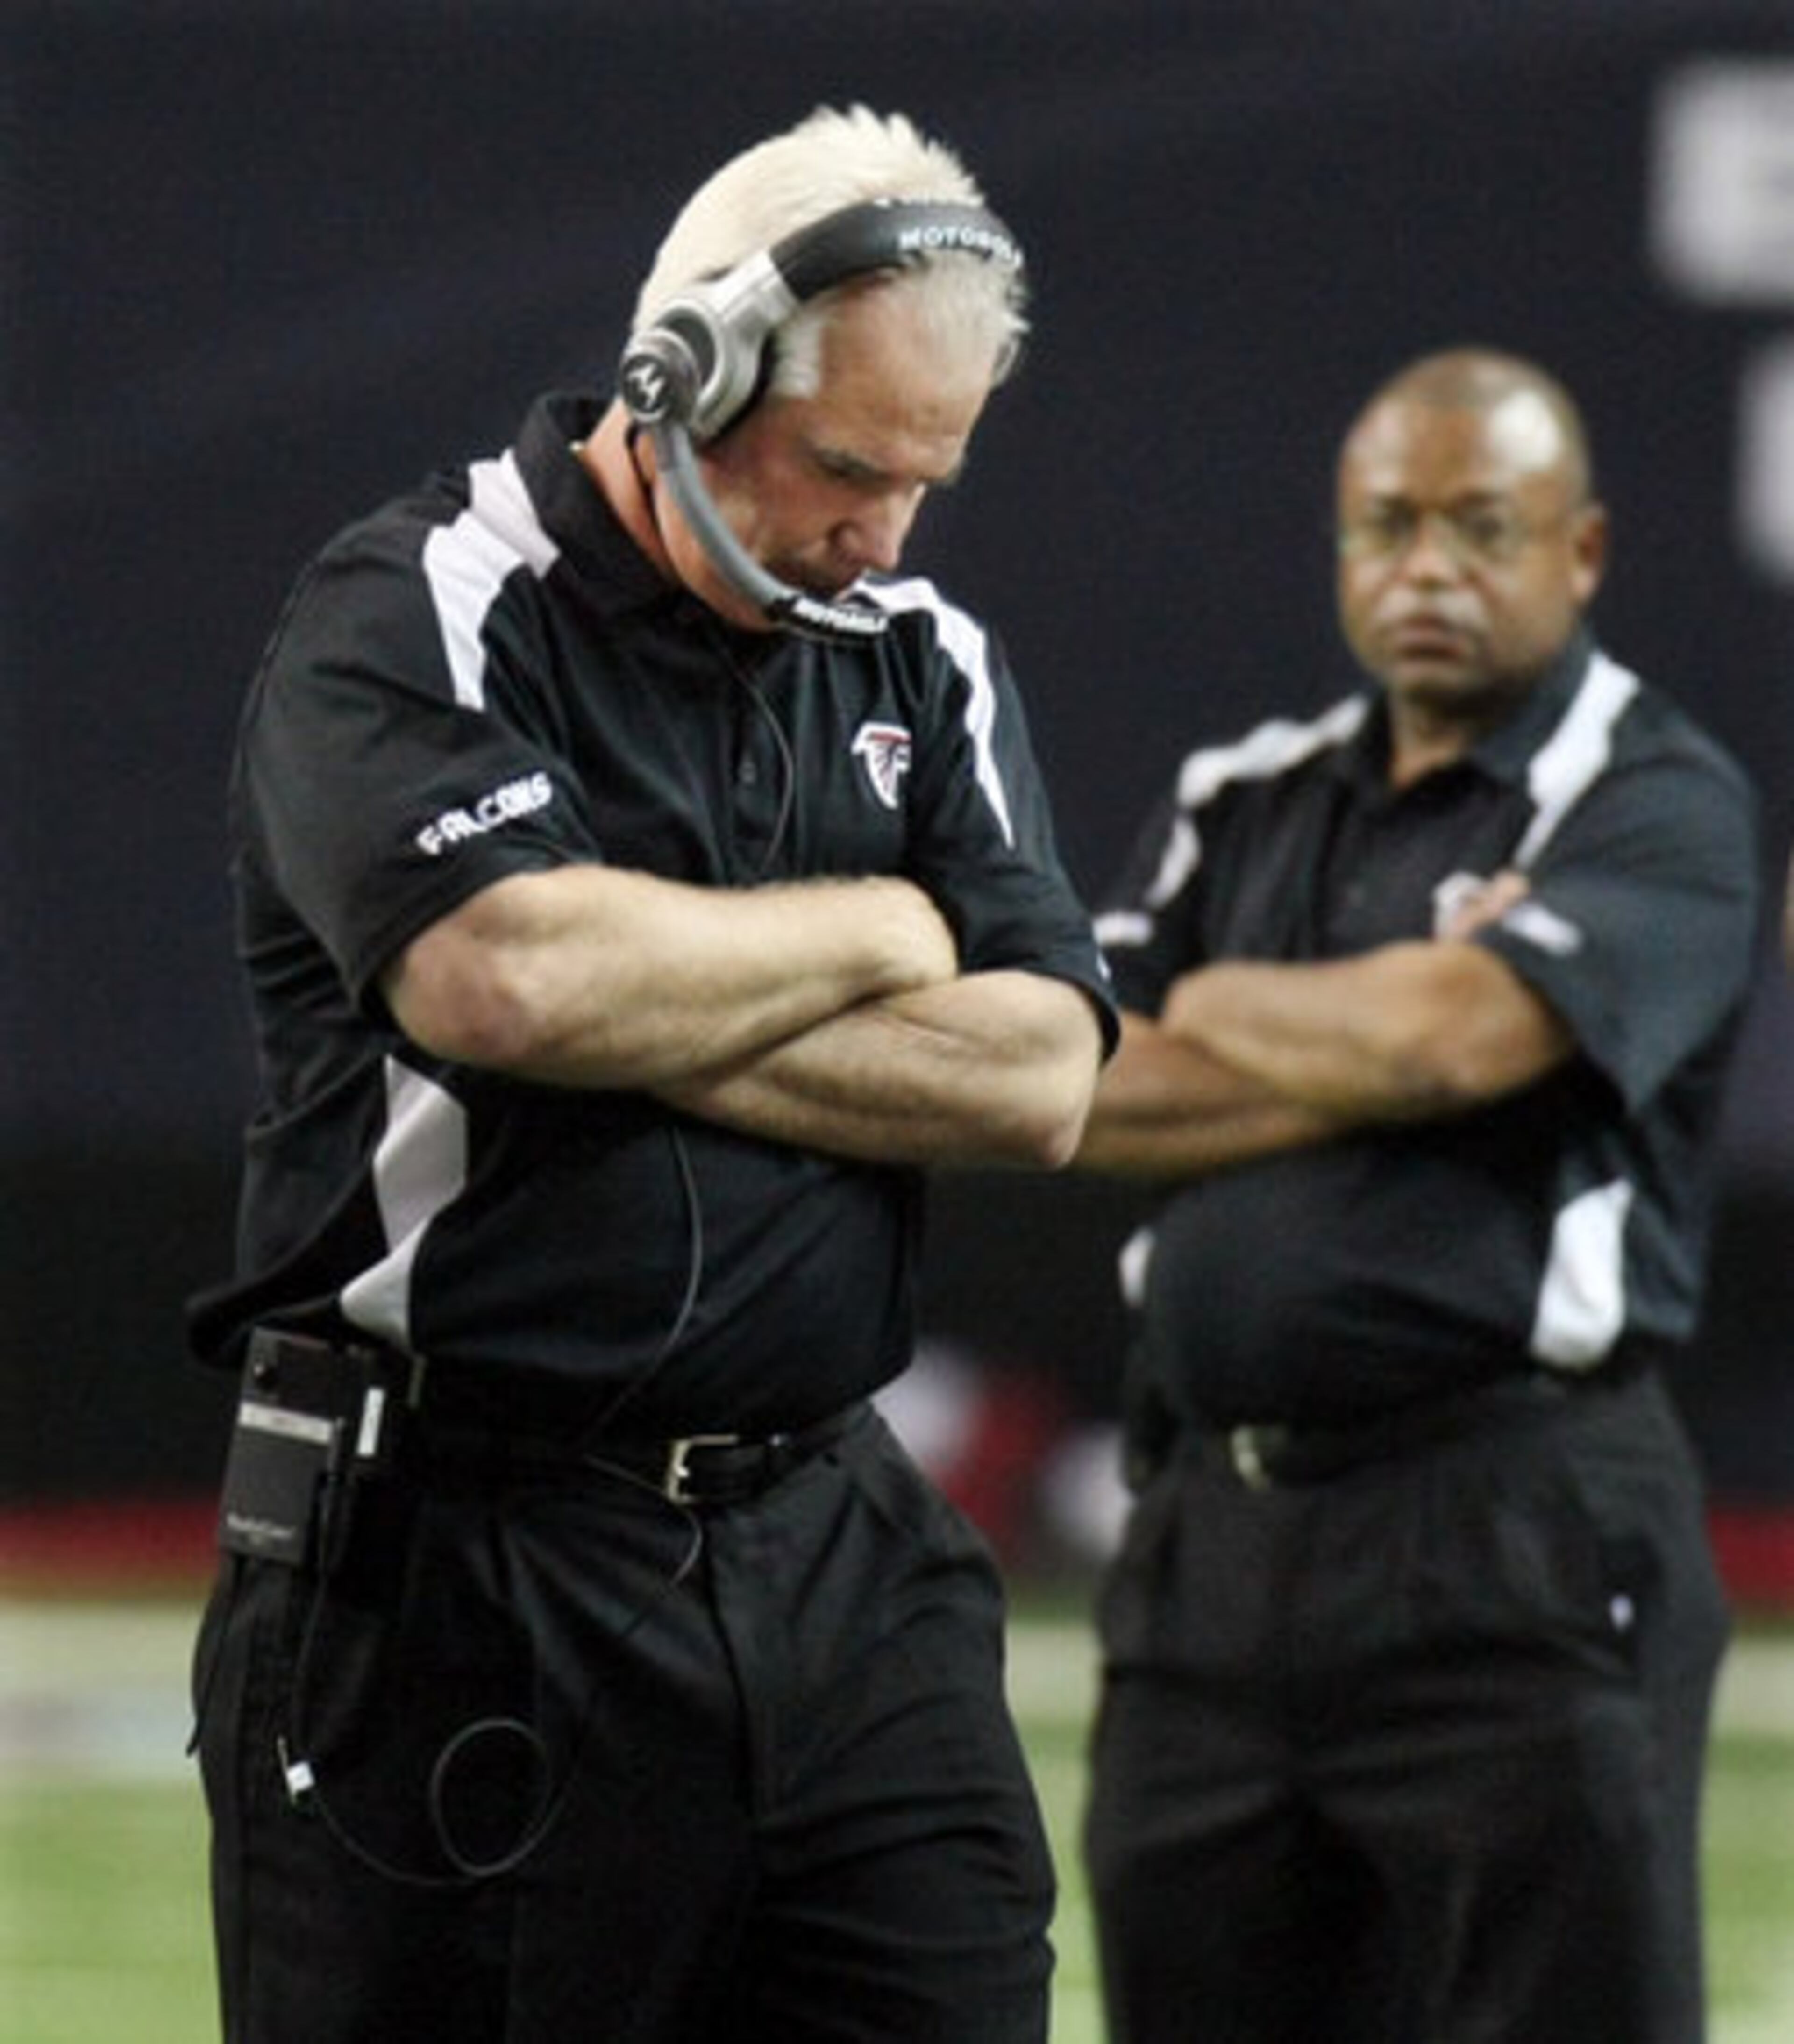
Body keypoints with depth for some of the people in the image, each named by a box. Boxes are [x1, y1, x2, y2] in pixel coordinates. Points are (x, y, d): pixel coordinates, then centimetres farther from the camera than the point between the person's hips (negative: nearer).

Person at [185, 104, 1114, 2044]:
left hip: (835, 1563, 5)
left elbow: (1038, 1080, 0)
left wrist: (645, 1022, -10)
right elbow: (504, 970, -24)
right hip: (442, 1574, -5)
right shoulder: (408, 615, -5)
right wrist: (873, 936, -6)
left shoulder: (926, 667, 13)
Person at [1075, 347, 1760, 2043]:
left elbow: (1453, 1037, -16)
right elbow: (1072, 1091, 5)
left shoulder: (1660, 807, 0)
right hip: (1208, 1541, 6)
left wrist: (1222, 1015, 1)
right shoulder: (1239, 808, 18)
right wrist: (1357, 1048, -6)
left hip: (1515, 1547, -6)